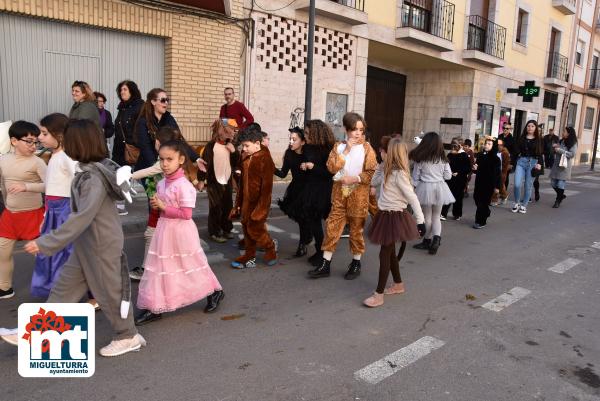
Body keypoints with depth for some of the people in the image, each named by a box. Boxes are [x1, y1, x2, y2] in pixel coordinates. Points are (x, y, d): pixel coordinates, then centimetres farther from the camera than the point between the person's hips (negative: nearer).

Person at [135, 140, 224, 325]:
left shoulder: (183, 185, -20)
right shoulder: (161, 183, 6)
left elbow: (186, 214, -22)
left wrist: (163, 207, -20)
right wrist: (156, 205, 0)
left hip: (180, 232, -7)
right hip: (164, 230, 8)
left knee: (191, 267, 7)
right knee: (160, 267, 9)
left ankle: (215, 291, 29)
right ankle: (155, 307, 19)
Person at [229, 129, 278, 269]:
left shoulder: (265, 159, -14)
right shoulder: (246, 158, 11)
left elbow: (267, 185, -18)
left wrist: (262, 207, -21)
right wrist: (238, 202, 15)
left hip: (259, 201, -8)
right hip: (247, 200, 8)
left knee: (254, 228, -5)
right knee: (246, 227, 10)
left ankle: (270, 246, 21)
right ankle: (249, 257, 21)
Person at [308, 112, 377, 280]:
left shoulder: (366, 148, -1)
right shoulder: (339, 146, 6)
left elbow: (373, 172, -8)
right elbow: (331, 167, -8)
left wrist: (355, 179, -17)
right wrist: (346, 151, -12)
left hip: (358, 193, -2)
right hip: (339, 192, 2)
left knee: (357, 229, 8)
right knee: (332, 227, 3)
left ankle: (356, 264, 23)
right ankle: (325, 264, 11)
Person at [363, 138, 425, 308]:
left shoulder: (399, 174, -18)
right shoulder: (389, 171, 8)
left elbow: (412, 197, -21)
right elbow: (375, 181, 21)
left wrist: (420, 220, -23)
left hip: (394, 217, -9)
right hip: (386, 215, 9)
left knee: (385, 253, -6)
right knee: (390, 251, 18)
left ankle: (379, 294, 0)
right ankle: (398, 284, 34)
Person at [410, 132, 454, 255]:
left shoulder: (420, 159, -10)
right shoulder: (443, 159, -3)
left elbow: (415, 177, -5)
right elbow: (448, 176, 4)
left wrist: (415, 187, 8)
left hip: (425, 188, -2)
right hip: (440, 188, 2)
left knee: (427, 217, 11)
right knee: (436, 217, 12)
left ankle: (428, 240, 22)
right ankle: (436, 238, -9)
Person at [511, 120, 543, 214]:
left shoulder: (539, 139, 3)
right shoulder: (521, 138, 7)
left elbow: (541, 153, 1)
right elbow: (517, 151, 8)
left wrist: (539, 163, -14)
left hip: (532, 163, -1)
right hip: (521, 161, 1)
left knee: (528, 186, 4)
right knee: (517, 184, -11)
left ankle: (523, 205, 17)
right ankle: (516, 203, 11)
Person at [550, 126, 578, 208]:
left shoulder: (573, 144, -6)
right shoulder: (561, 141, 10)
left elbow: (572, 154, -17)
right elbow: (554, 151, 18)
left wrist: (560, 150, -18)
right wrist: (554, 147, -4)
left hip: (564, 166, -6)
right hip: (556, 165, 6)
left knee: (560, 184, -4)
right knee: (553, 183, 9)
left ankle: (558, 201, 9)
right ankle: (561, 195, 32)